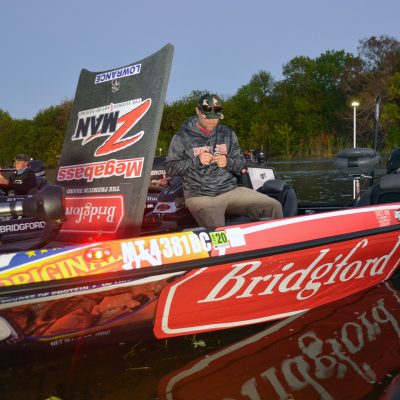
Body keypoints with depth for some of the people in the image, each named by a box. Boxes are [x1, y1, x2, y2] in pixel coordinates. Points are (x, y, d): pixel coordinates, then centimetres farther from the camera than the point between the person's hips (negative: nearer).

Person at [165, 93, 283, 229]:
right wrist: (196, 161, -14)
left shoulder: (227, 133, 16)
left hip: (231, 190, 4)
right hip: (200, 196, -4)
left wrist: (228, 162, -7)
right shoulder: (183, 136, 3)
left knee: (274, 206, -12)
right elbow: (170, 168, -1)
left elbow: (241, 163, 16)